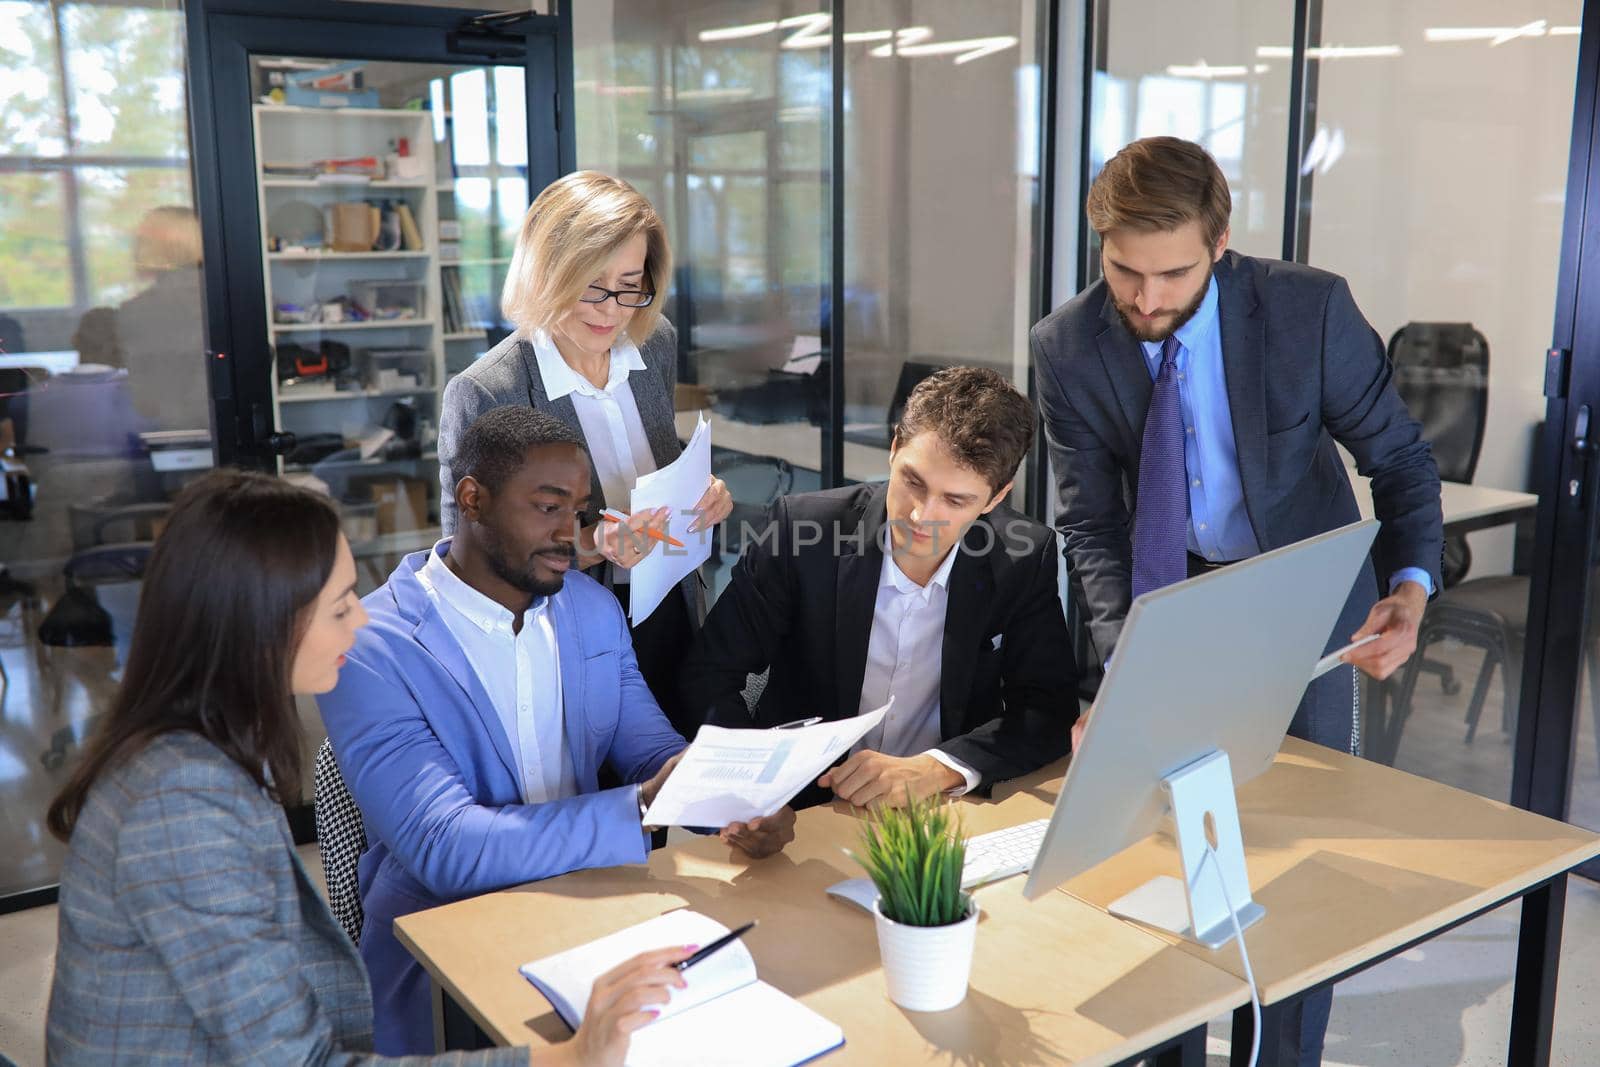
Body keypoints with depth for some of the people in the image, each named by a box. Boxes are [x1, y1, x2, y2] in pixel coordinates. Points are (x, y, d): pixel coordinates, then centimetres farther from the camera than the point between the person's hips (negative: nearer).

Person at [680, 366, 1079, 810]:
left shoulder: (1024, 561, -7)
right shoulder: (803, 527, -11)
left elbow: (1051, 709, -6)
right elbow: (710, 674, -6)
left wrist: (935, 769, -22)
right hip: (805, 808, -2)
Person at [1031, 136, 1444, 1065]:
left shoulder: (1311, 309, -22)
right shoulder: (1067, 346, -17)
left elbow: (1400, 457, -10)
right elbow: (1089, 520, -11)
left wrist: (1411, 586, -25)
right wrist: (1130, 644, -26)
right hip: (1174, 592, 1)